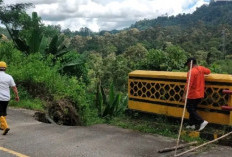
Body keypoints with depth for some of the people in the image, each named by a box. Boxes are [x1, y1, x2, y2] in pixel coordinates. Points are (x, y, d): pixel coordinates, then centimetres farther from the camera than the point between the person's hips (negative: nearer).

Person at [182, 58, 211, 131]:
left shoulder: (191, 72, -20)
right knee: (193, 109, 18)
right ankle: (192, 124, 22)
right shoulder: (201, 68, 3)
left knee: (190, 109, 1)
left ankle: (202, 121, -8)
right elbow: (208, 71, 25)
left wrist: (184, 95, -32)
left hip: (193, 95, -8)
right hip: (200, 94, 8)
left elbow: (188, 84, -29)